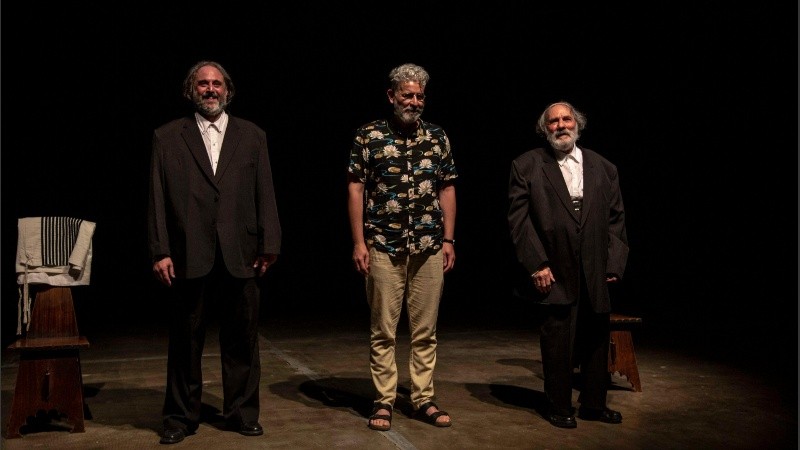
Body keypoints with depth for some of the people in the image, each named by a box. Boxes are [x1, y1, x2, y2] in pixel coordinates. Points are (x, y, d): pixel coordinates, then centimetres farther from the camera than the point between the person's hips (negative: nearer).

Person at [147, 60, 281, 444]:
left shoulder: (252, 136, 11)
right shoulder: (167, 137, 8)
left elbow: (265, 196, 6)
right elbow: (157, 199, 3)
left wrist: (269, 245, -1)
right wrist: (160, 251, -4)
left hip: (241, 256, 1)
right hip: (189, 257, -1)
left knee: (241, 341, 9)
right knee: (185, 341, 9)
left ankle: (242, 413, 24)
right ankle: (181, 417, 24)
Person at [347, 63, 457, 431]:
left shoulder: (438, 137, 9)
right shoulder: (369, 136, 1)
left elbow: (447, 191, 10)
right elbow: (355, 190, -2)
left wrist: (449, 240, 5)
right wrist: (359, 242, -7)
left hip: (429, 248, 3)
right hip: (384, 248, -2)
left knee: (425, 330, 8)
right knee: (383, 330, 4)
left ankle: (423, 399, 18)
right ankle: (384, 400, 15)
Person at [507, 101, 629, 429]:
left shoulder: (604, 168, 11)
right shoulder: (526, 166, 1)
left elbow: (616, 219, 10)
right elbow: (518, 219, -4)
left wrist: (614, 263, 0)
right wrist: (537, 264, -10)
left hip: (596, 272, 4)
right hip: (555, 272, -3)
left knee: (597, 339, 13)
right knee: (558, 340, 3)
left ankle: (593, 404, 30)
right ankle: (559, 408, 20)